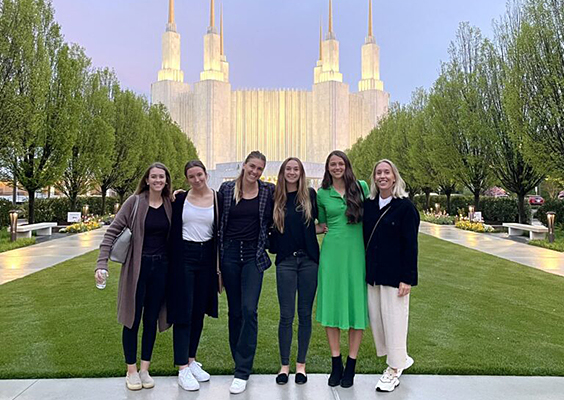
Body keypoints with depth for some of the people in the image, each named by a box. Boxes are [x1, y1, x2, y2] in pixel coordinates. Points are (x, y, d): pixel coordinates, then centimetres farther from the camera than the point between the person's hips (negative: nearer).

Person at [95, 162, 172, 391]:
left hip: (161, 267, 3)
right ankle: (131, 371, 22)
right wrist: (102, 264, -17)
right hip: (137, 267, -3)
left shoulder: (170, 204, 2)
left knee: (151, 319, 11)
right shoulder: (135, 202, -7)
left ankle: (145, 369, 25)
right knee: (133, 319, 6)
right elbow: (112, 232, -9)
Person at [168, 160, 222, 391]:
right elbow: (173, 231, 1)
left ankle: (191, 360, 27)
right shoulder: (180, 199, -1)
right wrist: (171, 263, -5)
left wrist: (220, 264, 2)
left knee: (199, 312, 11)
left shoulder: (218, 199, 2)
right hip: (184, 257, -2)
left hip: (207, 257, 2)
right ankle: (182, 370, 5)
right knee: (183, 312, -2)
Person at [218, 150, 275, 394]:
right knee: (234, 311, 10)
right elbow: (217, 221, 8)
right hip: (230, 254, 2)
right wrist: (216, 255, 5)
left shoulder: (268, 191, 2)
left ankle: (243, 371, -1)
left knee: (249, 310, -10)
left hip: (254, 256, -1)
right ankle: (239, 359, 27)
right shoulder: (226, 189, 3)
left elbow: (273, 221, 13)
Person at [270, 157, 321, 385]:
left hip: (308, 260, 0)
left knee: (305, 314, 8)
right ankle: (284, 365, 17)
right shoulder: (276, 199, 3)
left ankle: (301, 364, 20)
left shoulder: (310, 195, 3)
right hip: (286, 261, 0)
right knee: (286, 315, 3)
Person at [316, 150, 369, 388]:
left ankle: (351, 366, 14)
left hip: (357, 252, -1)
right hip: (332, 252, 1)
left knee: (356, 304, 2)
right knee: (332, 304, 4)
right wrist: (324, 227, 3)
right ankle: (336, 364, 18)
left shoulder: (361, 187, 3)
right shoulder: (322, 194, 7)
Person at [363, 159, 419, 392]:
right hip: (372, 273, 6)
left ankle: (394, 369, 21)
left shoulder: (405, 207, -8)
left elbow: (410, 245, -10)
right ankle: (401, 358, 32)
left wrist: (407, 278, -14)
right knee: (375, 318, 12)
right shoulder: (368, 205, 7)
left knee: (394, 320, 3)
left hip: (394, 274, -6)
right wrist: (363, 270, 11)